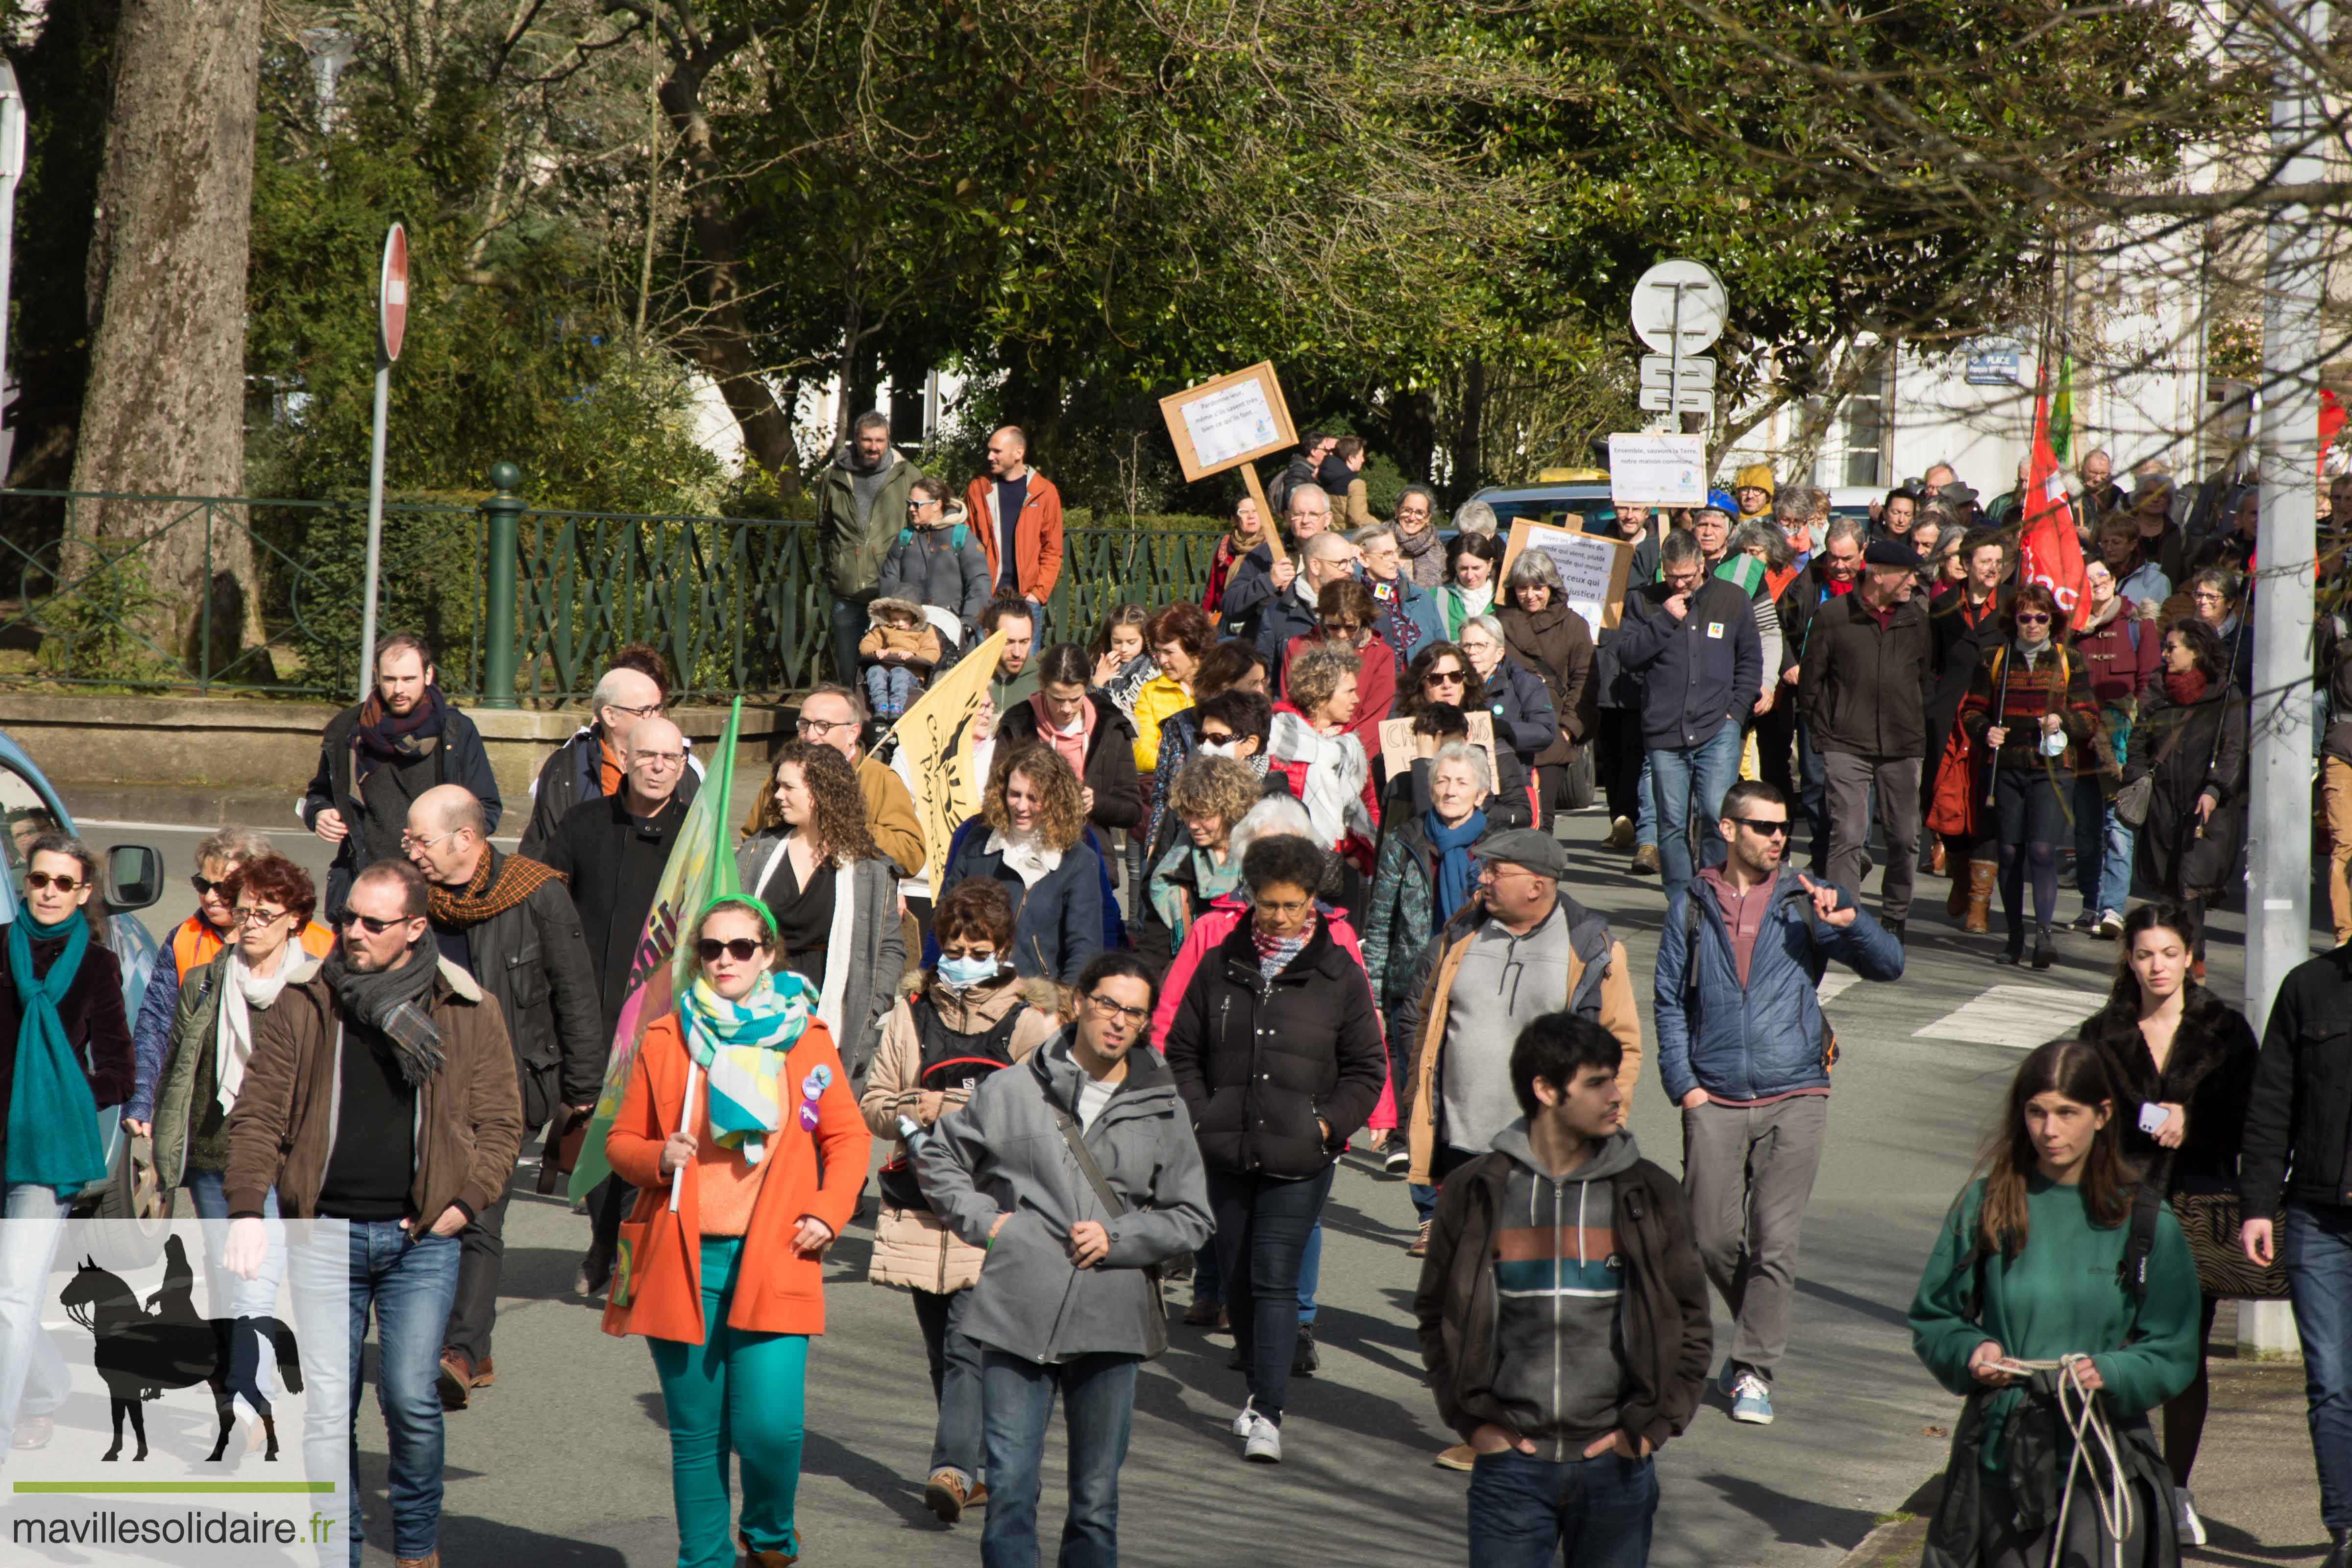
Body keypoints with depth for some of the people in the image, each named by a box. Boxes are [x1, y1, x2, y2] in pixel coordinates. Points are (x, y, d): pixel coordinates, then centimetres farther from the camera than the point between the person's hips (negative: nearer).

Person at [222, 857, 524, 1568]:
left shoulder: (469, 1014, 3)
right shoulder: (303, 1008, 5)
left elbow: (500, 1122, 8)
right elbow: (258, 1114, 5)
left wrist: (465, 1202, -4)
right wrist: (247, 1210, -5)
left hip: (422, 1237, -1)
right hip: (325, 1235, 1)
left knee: (411, 1398, -1)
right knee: (327, 1406, -4)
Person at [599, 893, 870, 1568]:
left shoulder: (806, 1036, 7)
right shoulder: (665, 1040, 8)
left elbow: (847, 1137, 13)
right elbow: (622, 1141, 14)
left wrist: (828, 1214, -1)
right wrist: (658, 1158, -8)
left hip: (774, 1260, -1)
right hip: (682, 1262, 1)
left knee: (770, 1425, -11)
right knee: (697, 1433, 3)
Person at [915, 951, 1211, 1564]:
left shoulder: (1162, 1110, 7)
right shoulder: (1013, 1091, 4)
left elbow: (1191, 1218, 10)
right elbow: (938, 1158, 17)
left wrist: (1116, 1237, -5)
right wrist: (982, 1219, 3)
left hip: (1112, 1323, 1)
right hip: (1019, 1316, -1)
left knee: (1096, 1498, 7)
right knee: (1010, 1487, -4)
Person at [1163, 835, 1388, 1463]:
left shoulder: (1339, 977, 1)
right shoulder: (1220, 968, 7)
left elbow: (1367, 1068, 6)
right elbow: (1182, 1050, 13)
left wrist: (1327, 1124, -5)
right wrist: (1201, 1116, 1)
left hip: (1300, 1159, -3)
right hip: (1227, 1153, 3)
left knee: (1275, 1278, -11)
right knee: (1235, 1277, 10)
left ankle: (1268, 1413, -11)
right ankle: (1261, 1388, 29)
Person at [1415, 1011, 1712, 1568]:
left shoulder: (1647, 1194, 2)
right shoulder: (1477, 1193, 0)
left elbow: (1692, 1324, 8)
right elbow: (1435, 1316, 10)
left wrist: (1650, 1424, -1)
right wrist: (1472, 1418, 0)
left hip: (1616, 1465, 1)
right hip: (1511, 1463, -1)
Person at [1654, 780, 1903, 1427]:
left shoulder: (1806, 901, 5)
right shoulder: (1692, 906, 7)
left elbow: (1889, 964, 1)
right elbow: (1669, 1000, 11)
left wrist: (1848, 921, -18)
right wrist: (1683, 1082, 0)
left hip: (1793, 1097, -1)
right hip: (1714, 1100, 1)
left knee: (1775, 1241, -7)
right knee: (1714, 1238, 0)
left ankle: (1755, 1372, 0)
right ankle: (1760, 1330, 27)